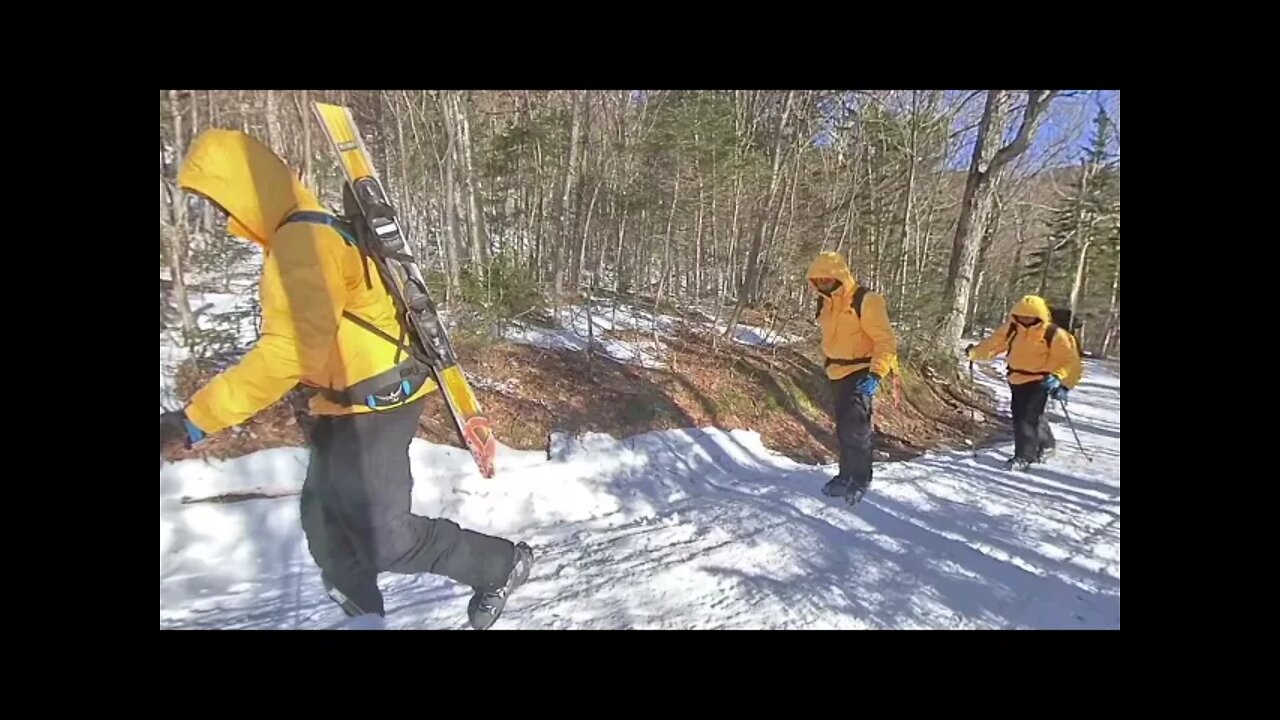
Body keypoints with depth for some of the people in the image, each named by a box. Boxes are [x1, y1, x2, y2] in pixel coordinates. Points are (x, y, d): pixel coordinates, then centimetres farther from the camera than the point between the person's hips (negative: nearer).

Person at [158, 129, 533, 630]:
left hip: (375, 399, -11)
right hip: (352, 397, 11)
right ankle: (364, 614, 35)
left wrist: (196, 418, -28)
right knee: (324, 517, 18)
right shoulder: (311, 232, 12)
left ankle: (502, 565, 14)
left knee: (384, 540, -4)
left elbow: (292, 350, -31)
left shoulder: (300, 241, -21)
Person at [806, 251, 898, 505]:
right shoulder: (824, 303, 5)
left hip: (860, 373, -7)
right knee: (843, 428, 14)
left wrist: (876, 374, -27)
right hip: (837, 373, 7)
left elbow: (886, 340, -18)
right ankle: (847, 475, 26)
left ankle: (860, 479, 6)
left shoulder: (865, 301, -18)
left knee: (855, 427, -10)